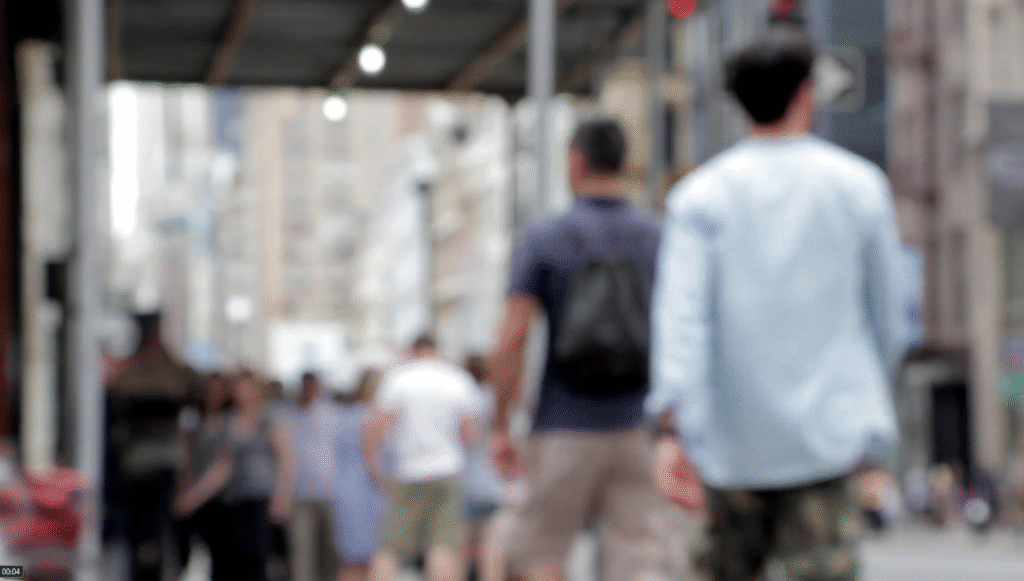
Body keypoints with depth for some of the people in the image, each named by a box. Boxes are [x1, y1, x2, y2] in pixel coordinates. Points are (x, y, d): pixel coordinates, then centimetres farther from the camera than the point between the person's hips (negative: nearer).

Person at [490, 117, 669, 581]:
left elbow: (511, 340, -10)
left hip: (564, 432, -2)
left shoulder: (542, 240, -4)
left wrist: (500, 428, -2)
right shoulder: (663, 241, 5)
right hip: (638, 433, 2)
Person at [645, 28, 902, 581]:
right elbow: (884, 312, 10)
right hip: (826, 431, -1)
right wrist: (872, 394, 26)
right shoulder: (859, 186, 3)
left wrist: (674, 429, -18)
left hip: (732, 437, 1)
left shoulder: (700, 195, 0)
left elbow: (681, 316, -12)